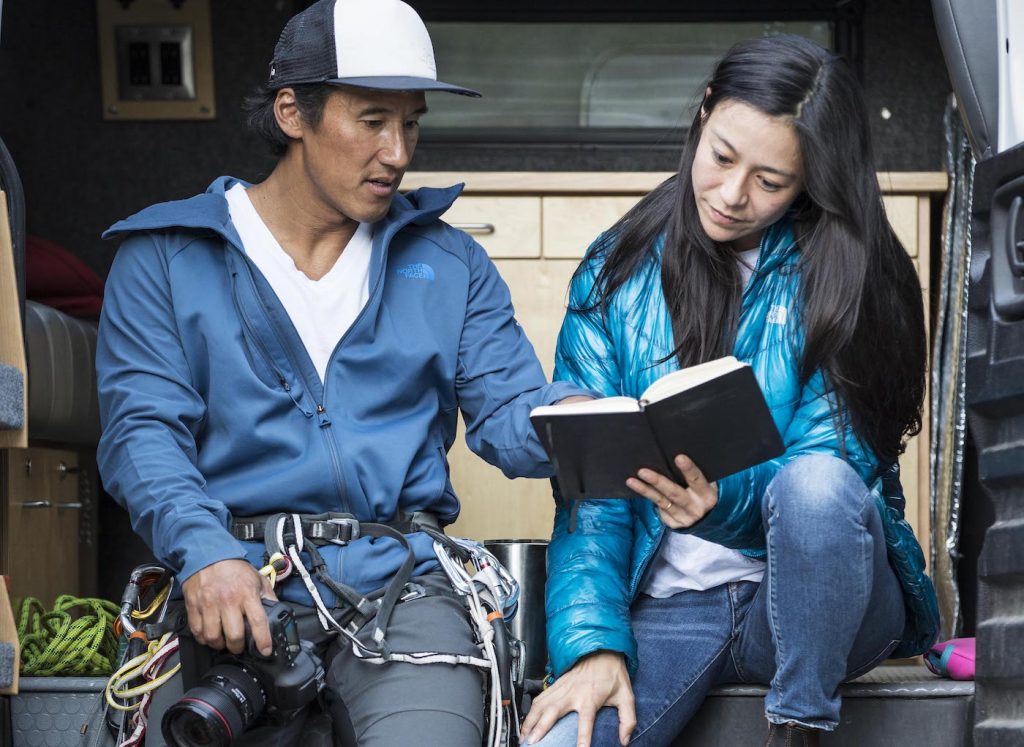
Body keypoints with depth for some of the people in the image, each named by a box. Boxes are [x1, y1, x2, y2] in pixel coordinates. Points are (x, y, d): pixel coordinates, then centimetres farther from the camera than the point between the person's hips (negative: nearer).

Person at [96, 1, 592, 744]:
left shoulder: (450, 264, 19)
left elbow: (506, 410, 10)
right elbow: (143, 428, 0)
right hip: (235, 579, -1)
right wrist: (206, 555, -19)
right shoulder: (164, 257, 10)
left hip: (398, 578, 1)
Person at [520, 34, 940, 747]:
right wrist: (593, 642, -15)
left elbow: (835, 463, -9)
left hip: (809, 596, 1)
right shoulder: (619, 272, 4)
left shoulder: (849, 277, 0)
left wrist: (724, 504, -30)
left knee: (816, 483, -35)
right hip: (662, 605, 0)